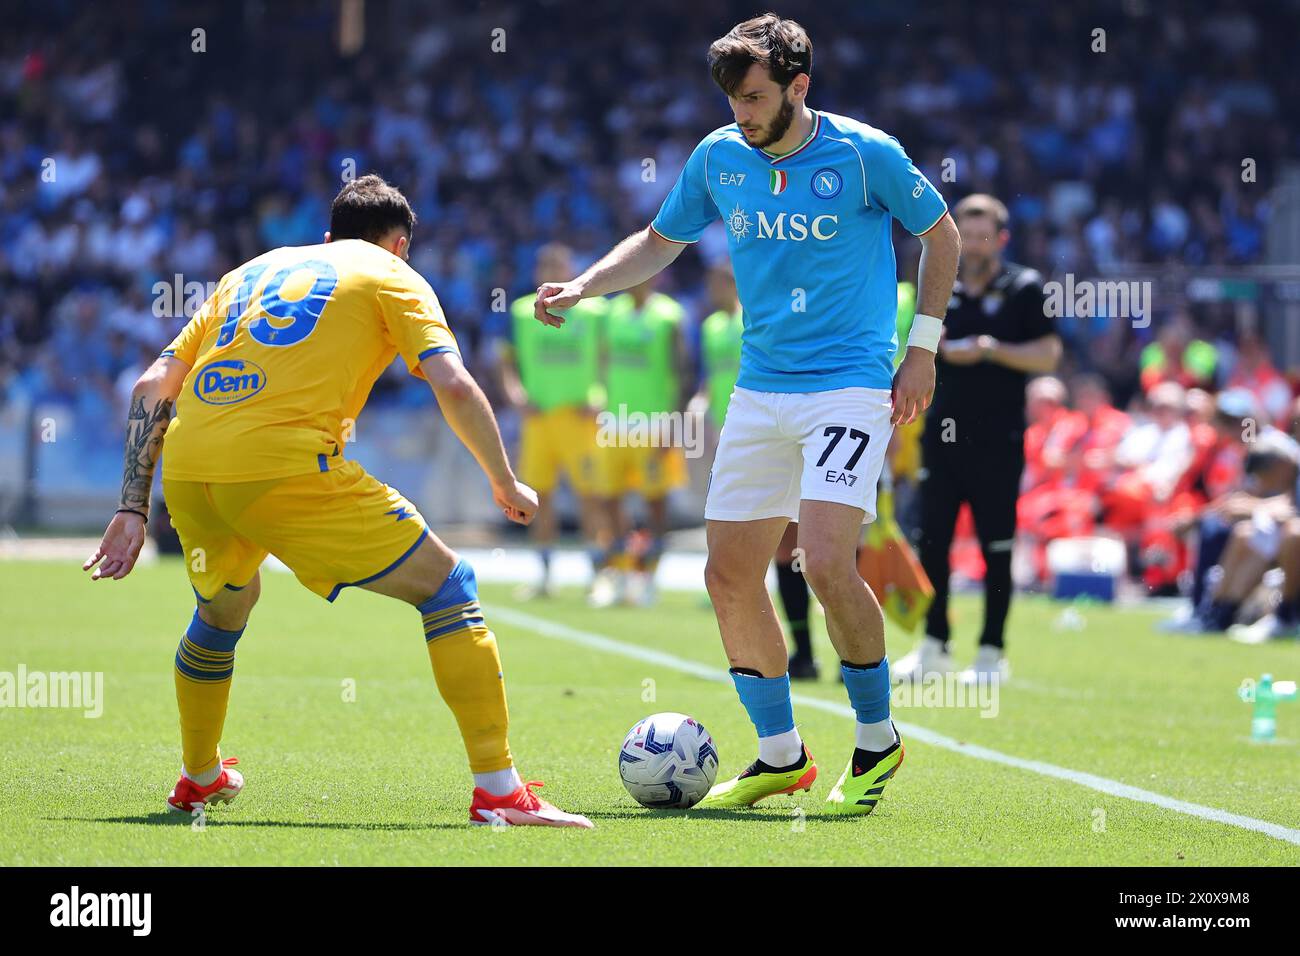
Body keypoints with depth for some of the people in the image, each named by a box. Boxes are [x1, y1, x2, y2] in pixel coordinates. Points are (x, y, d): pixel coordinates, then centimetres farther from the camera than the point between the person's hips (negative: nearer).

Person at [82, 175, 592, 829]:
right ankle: (498, 789, -5)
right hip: (285, 467, -6)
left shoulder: (253, 270, 30)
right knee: (448, 588, 5)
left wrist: (132, 509, 22)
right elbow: (454, 386, -1)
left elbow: (152, 387, 22)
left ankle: (198, 779, 49)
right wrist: (505, 484, 12)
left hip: (185, 469, 6)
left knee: (223, 606, 36)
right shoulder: (390, 275, 15)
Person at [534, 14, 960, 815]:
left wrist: (923, 347, -1)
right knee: (730, 576, 2)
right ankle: (781, 756, 17)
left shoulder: (864, 154, -9)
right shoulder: (719, 158, 4)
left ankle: (878, 740, -1)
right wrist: (582, 286, 3)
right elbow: (660, 242, 19)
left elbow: (941, 232, 4)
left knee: (827, 562, -21)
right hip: (760, 389, 6)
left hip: (850, 385, -6)